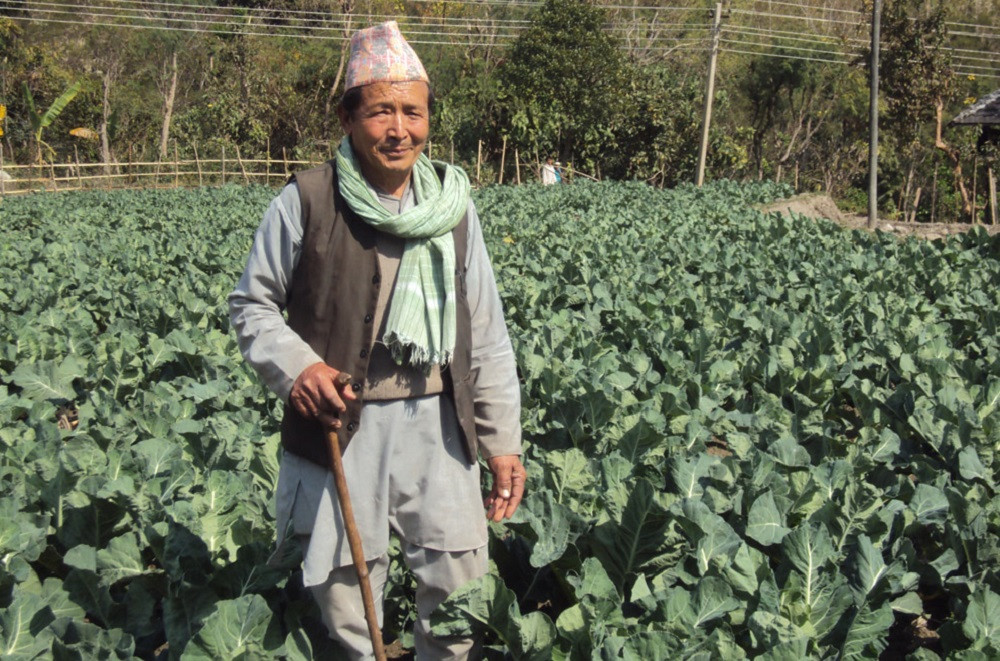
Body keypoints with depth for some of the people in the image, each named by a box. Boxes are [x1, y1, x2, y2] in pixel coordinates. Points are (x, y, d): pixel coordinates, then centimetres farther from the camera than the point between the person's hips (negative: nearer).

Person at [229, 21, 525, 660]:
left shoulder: (453, 205, 3)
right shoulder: (305, 202, -7)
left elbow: (486, 335, 6)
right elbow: (251, 304, 3)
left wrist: (504, 440, 4)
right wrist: (294, 366, -17)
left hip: (437, 423, 3)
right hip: (340, 425, -2)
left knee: (462, 587, 11)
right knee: (347, 587, 11)